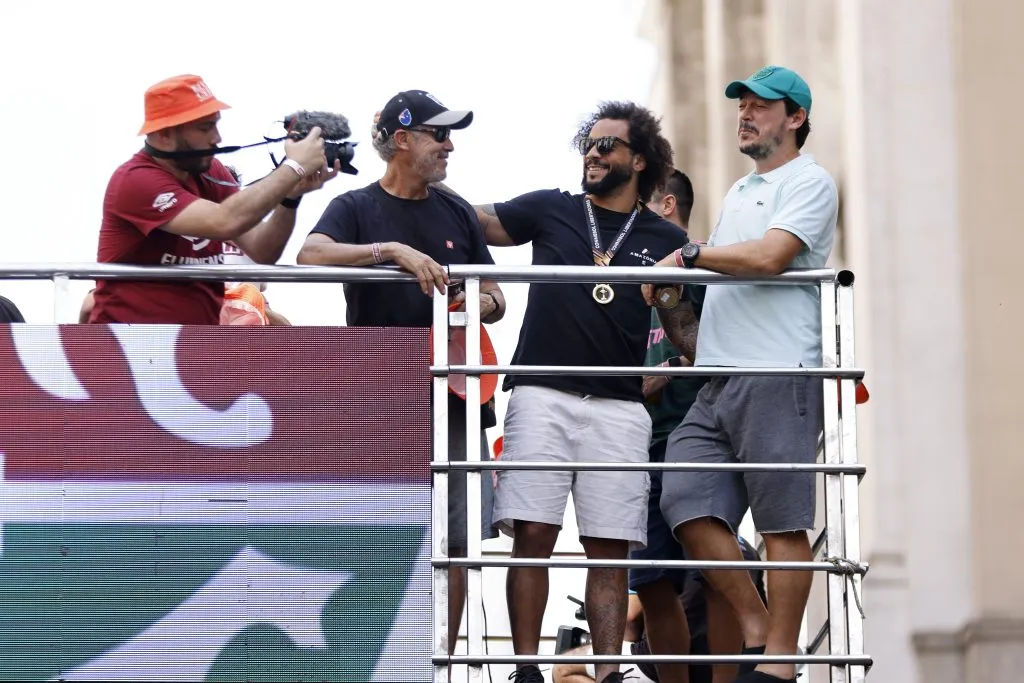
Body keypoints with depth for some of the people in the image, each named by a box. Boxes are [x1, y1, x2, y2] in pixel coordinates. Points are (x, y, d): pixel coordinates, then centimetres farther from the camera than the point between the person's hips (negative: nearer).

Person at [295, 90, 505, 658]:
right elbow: (311, 255, -17)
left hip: (455, 394, 4)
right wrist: (393, 250, -27)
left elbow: (495, 300, 22)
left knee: (455, 540, 1)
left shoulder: (457, 213, 18)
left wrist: (480, 305, -2)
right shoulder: (356, 208, 3)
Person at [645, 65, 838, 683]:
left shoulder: (809, 183, -1)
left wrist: (689, 255, -7)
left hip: (779, 375, -9)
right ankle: (756, 629, 6)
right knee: (688, 504, -3)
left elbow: (769, 256, -16)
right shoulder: (740, 192, 26)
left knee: (782, 522, -7)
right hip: (719, 379, 9)